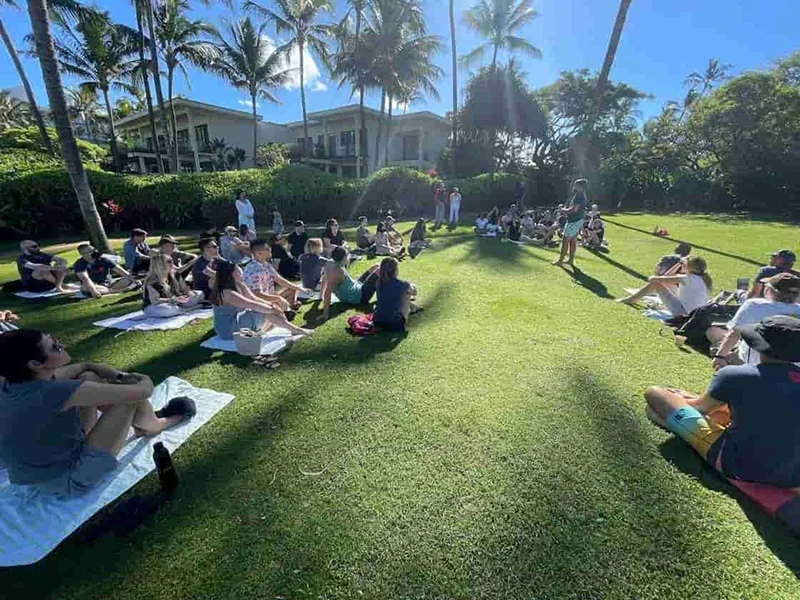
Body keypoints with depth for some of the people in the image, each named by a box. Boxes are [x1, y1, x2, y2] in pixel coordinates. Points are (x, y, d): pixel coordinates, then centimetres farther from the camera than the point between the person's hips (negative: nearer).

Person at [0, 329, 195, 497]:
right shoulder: (54, 392, -32)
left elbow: (85, 365, 10)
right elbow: (142, 391, -29)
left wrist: (120, 376, -3)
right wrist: (145, 381, -6)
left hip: (37, 473, 8)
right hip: (69, 481, -8)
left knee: (89, 377, 6)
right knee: (132, 394, -13)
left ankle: (145, 417, 22)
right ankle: (154, 426, 19)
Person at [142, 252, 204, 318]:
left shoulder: (174, 275, 1)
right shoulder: (152, 280, -21)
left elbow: (185, 289, 4)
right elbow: (154, 300, -28)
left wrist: (190, 294, -19)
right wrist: (175, 299, -36)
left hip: (173, 304, 7)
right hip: (153, 307, -7)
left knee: (200, 294, 0)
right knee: (168, 309, -43)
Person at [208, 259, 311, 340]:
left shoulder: (239, 286, 3)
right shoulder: (228, 294, -26)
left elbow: (255, 299, 2)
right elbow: (253, 305, -27)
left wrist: (272, 306, -13)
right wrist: (273, 309, -18)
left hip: (238, 321, 10)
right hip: (229, 330, -10)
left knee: (269, 310, 0)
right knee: (266, 313, -21)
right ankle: (294, 330, -14)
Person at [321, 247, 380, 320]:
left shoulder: (330, 264, -6)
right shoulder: (338, 272, -32)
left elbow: (325, 280, 8)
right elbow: (328, 291, -38)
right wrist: (325, 313, -39)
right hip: (360, 296, -10)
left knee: (376, 266, 16)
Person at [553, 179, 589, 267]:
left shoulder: (579, 195, -17)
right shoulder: (583, 195, 15)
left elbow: (574, 209, -24)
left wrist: (565, 211, -9)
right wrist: (567, 211, 13)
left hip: (574, 221, -10)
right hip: (577, 220, 10)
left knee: (565, 241, -5)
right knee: (573, 241, 12)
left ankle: (560, 261, -2)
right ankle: (571, 260, 17)